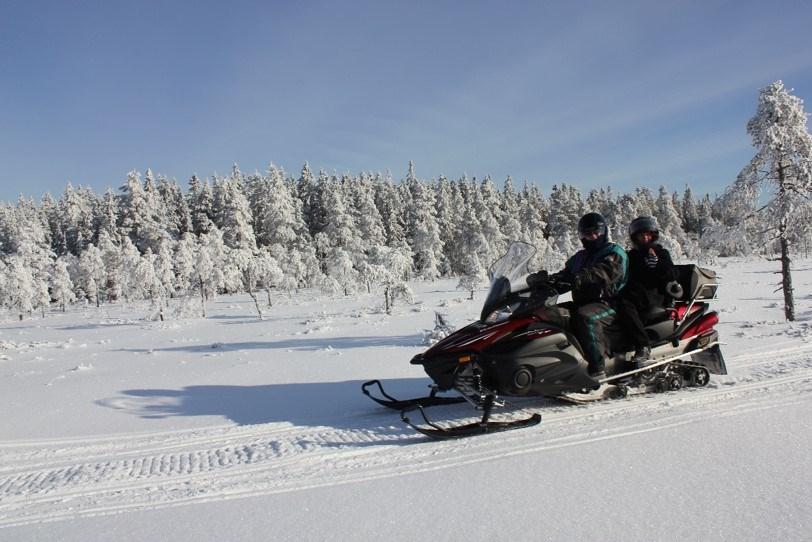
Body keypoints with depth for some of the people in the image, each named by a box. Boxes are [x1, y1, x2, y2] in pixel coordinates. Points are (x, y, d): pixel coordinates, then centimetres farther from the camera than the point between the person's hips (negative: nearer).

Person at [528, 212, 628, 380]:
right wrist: (545, 280, -9)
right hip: (581, 303, 7)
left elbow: (604, 274, -21)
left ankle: (597, 368, -38)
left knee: (585, 317, -37)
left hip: (608, 304, -7)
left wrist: (578, 278, -38)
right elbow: (564, 277, 13)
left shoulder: (615, 253, 1)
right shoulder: (579, 257, 23)